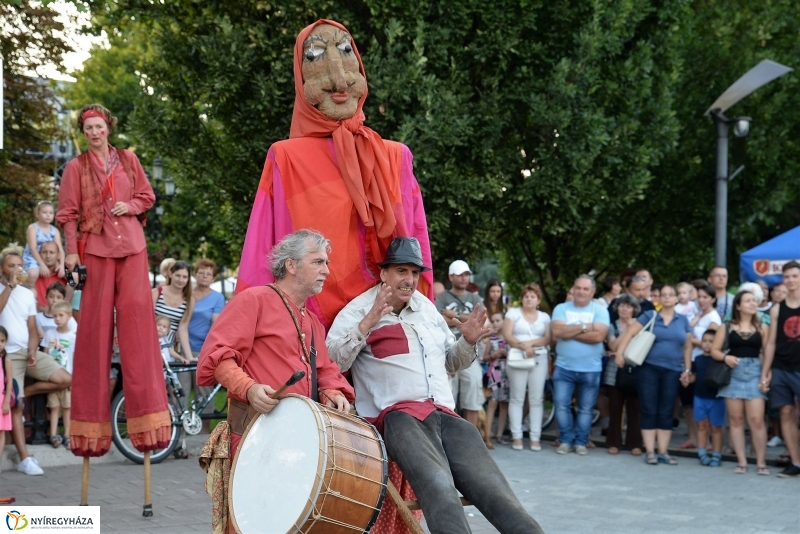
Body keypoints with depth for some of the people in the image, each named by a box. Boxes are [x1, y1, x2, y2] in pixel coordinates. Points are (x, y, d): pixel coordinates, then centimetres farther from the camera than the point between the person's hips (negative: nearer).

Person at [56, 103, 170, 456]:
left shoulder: (128, 160, 11)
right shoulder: (76, 167, 6)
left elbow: (147, 196, 16)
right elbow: (68, 214, 3)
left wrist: (130, 206, -5)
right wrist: (71, 252, -7)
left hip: (131, 246, 2)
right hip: (95, 249, -1)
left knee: (137, 322, -4)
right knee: (95, 328, -1)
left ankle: (145, 413, -1)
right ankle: (91, 420, 4)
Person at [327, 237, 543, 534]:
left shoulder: (427, 308, 24)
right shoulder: (359, 310, 5)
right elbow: (332, 361, -8)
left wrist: (468, 342, 14)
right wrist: (366, 325, -19)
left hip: (444, 415, 6)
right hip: (397, 415, -6)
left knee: (492, 489, -14)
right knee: (439, 486, -34)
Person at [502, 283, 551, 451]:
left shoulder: (545, 317, 13)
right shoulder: (513, 313, 6)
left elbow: (548, 338, 2)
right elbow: (507, 336, -5)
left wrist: (531, 343, -13)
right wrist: (523, 346, -18)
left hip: (539, 359, 2)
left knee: (537, 399, 0)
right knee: (517, 399, -3)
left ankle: (535, 438, 2)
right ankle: (517, 437, -1)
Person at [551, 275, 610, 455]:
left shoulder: (600, 310, -2)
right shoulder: (561, 308, 3)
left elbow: (598, 336, -16)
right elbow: (557, 331, -13)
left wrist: (569, 332, -12)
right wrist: (584, 327, -13)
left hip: (591, 369, -1)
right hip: (564, 367, 1)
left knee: (586, 409, 7)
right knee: (561, 406, -1)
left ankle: (581, 442, 16)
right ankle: (566, 440, 10)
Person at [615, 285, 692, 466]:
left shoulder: (683, 321, 10)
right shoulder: (649, 316, 2)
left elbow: (687, 347, 13)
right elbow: (629, 333, -4)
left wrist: (687, 370, 7)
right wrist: (620, 353, -15)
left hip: (672, 371, 2)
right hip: (649, 368, -2)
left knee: (666, 413, 5)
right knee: (649, 411, -1)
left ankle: (663, 452, 10)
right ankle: (649, 452, 2)